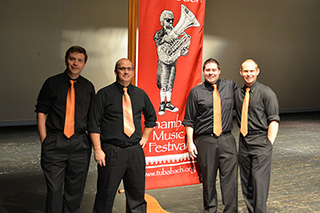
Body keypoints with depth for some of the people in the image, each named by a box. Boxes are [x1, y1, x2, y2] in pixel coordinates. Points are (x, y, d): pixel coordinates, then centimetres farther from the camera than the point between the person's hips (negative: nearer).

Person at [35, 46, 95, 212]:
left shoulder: (88, 87, 10)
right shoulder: (52, 83, 3)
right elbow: (41, 112, 3)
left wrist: (94, 140, 5)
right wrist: (44, 139, -4)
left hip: (80, 144, 2)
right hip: (54, 143, -2)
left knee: (75, 189, 9)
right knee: (54, 189, -2)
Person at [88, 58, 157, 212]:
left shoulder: (140, 94, 10)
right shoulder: (104, 94, -2)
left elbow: (151, 116, 25)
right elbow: (94, 125, -4)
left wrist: (145, 138, 15)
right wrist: (98, 150, -11)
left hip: (135, 151, 4)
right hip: (111, 151, -3)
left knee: (137, 195, 11)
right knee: (106, 196, 3)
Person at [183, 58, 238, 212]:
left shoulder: (230, 86, 9)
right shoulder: (196, 92, 2)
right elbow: (189, 121, 3)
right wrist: (190, 142, -4)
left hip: (227, 140, 2)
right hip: (205, 141, -1)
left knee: (230, 179, -1)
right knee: (208, 180, 7)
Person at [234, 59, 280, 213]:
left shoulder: (266, 92, -4)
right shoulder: (237, 93, 10)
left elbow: (274, 120, -6)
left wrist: (269, 143, -12)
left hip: (260, 140, -5)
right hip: (243, 141, 5)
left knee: (259, 181, -8)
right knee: (246, 182, 11)